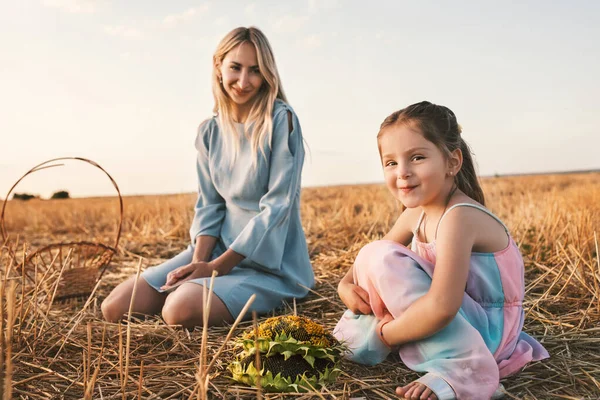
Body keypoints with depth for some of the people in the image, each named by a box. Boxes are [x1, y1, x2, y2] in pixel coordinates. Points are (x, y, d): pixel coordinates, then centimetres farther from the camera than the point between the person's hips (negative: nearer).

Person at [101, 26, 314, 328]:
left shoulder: (280, 121, -11)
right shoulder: (209, 132, 7)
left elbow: (277, 207, -15)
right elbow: (209, 205, 8)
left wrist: (216, 268, -16)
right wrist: (198, 261, -11)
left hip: (270, 261, -5)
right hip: (219, 247, 6)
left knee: (180, 309, -30)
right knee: (115, 307, -6)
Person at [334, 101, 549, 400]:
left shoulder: (459, 217, -27)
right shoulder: (416, 213, 0)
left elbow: (441, 308, -36)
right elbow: (371, 255, 11)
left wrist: (387, 333, -20)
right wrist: (347, 284, -10)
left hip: (487, 331, -8)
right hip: (455, 320, 8)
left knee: (381, 258, -25)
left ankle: (461, 365, -25)